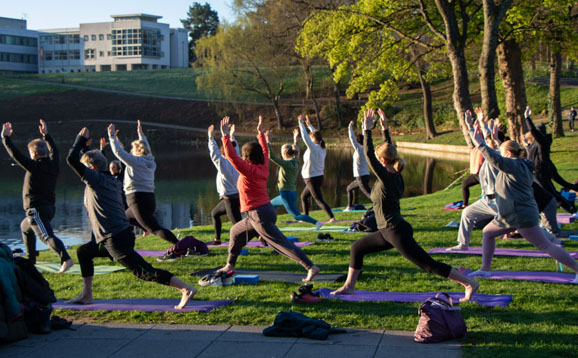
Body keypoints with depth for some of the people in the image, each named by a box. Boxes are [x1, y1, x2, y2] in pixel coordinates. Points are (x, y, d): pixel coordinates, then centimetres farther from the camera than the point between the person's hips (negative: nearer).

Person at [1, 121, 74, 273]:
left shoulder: (34, 166, -13)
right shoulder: (53, 165, 6)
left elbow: (15, 154, -11)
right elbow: (54, 150, 27)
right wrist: (46, 135, 35)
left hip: (36, 209, -9)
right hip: (49, 208, 9)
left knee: (47, 236, -20)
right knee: (25, 226, 31)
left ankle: (66, 259, -39)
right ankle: (31, 259, 37)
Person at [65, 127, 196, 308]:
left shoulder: (96, 180, -8)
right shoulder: (112, 181, 15)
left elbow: (71, 159, -11)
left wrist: (81, 139, 2)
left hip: (116, 240, -9)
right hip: (123, 233, 9)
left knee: (144, 271, -13)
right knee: (83, 252, 24)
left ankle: (187, 289, -19)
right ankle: (86, 295, 28)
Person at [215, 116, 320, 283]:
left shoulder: (249, 170, -15)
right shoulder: (263, 167, 8)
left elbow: (231, 156, -19)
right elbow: (265, 150, 26)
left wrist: (225, 135, -14)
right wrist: (260, 133, 32)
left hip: (260, 216, -10)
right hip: (265, 211, 10)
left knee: (283, 244, -11)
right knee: (236, 232, 24)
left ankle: (311, 267, -16)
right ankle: (229, 265, 33)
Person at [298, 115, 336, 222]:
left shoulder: (314, 148, -16)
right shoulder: (322, 148, 6)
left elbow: (305, 136, -17)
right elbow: (316, 135, 20)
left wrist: (301, 123, -9)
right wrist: (309, 125, 25)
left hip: (312, 179, -9)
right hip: (319, 177, 9)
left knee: (319, 200, -11)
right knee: (303, 196, 22)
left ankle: (332, 217, -20)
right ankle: (306, 217, 25)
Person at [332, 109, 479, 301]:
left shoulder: (386, 178, -18)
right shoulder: (396, 177, 6)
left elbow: (368, 154, -21)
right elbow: (389, 151, 20)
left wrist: (367, 129, -15)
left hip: (397, 232, -10)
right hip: (388, 232, 10)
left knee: (428, 264, -5)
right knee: (356, 248, 16)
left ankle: (470, 283, 0)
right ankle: (349, 286, 25)